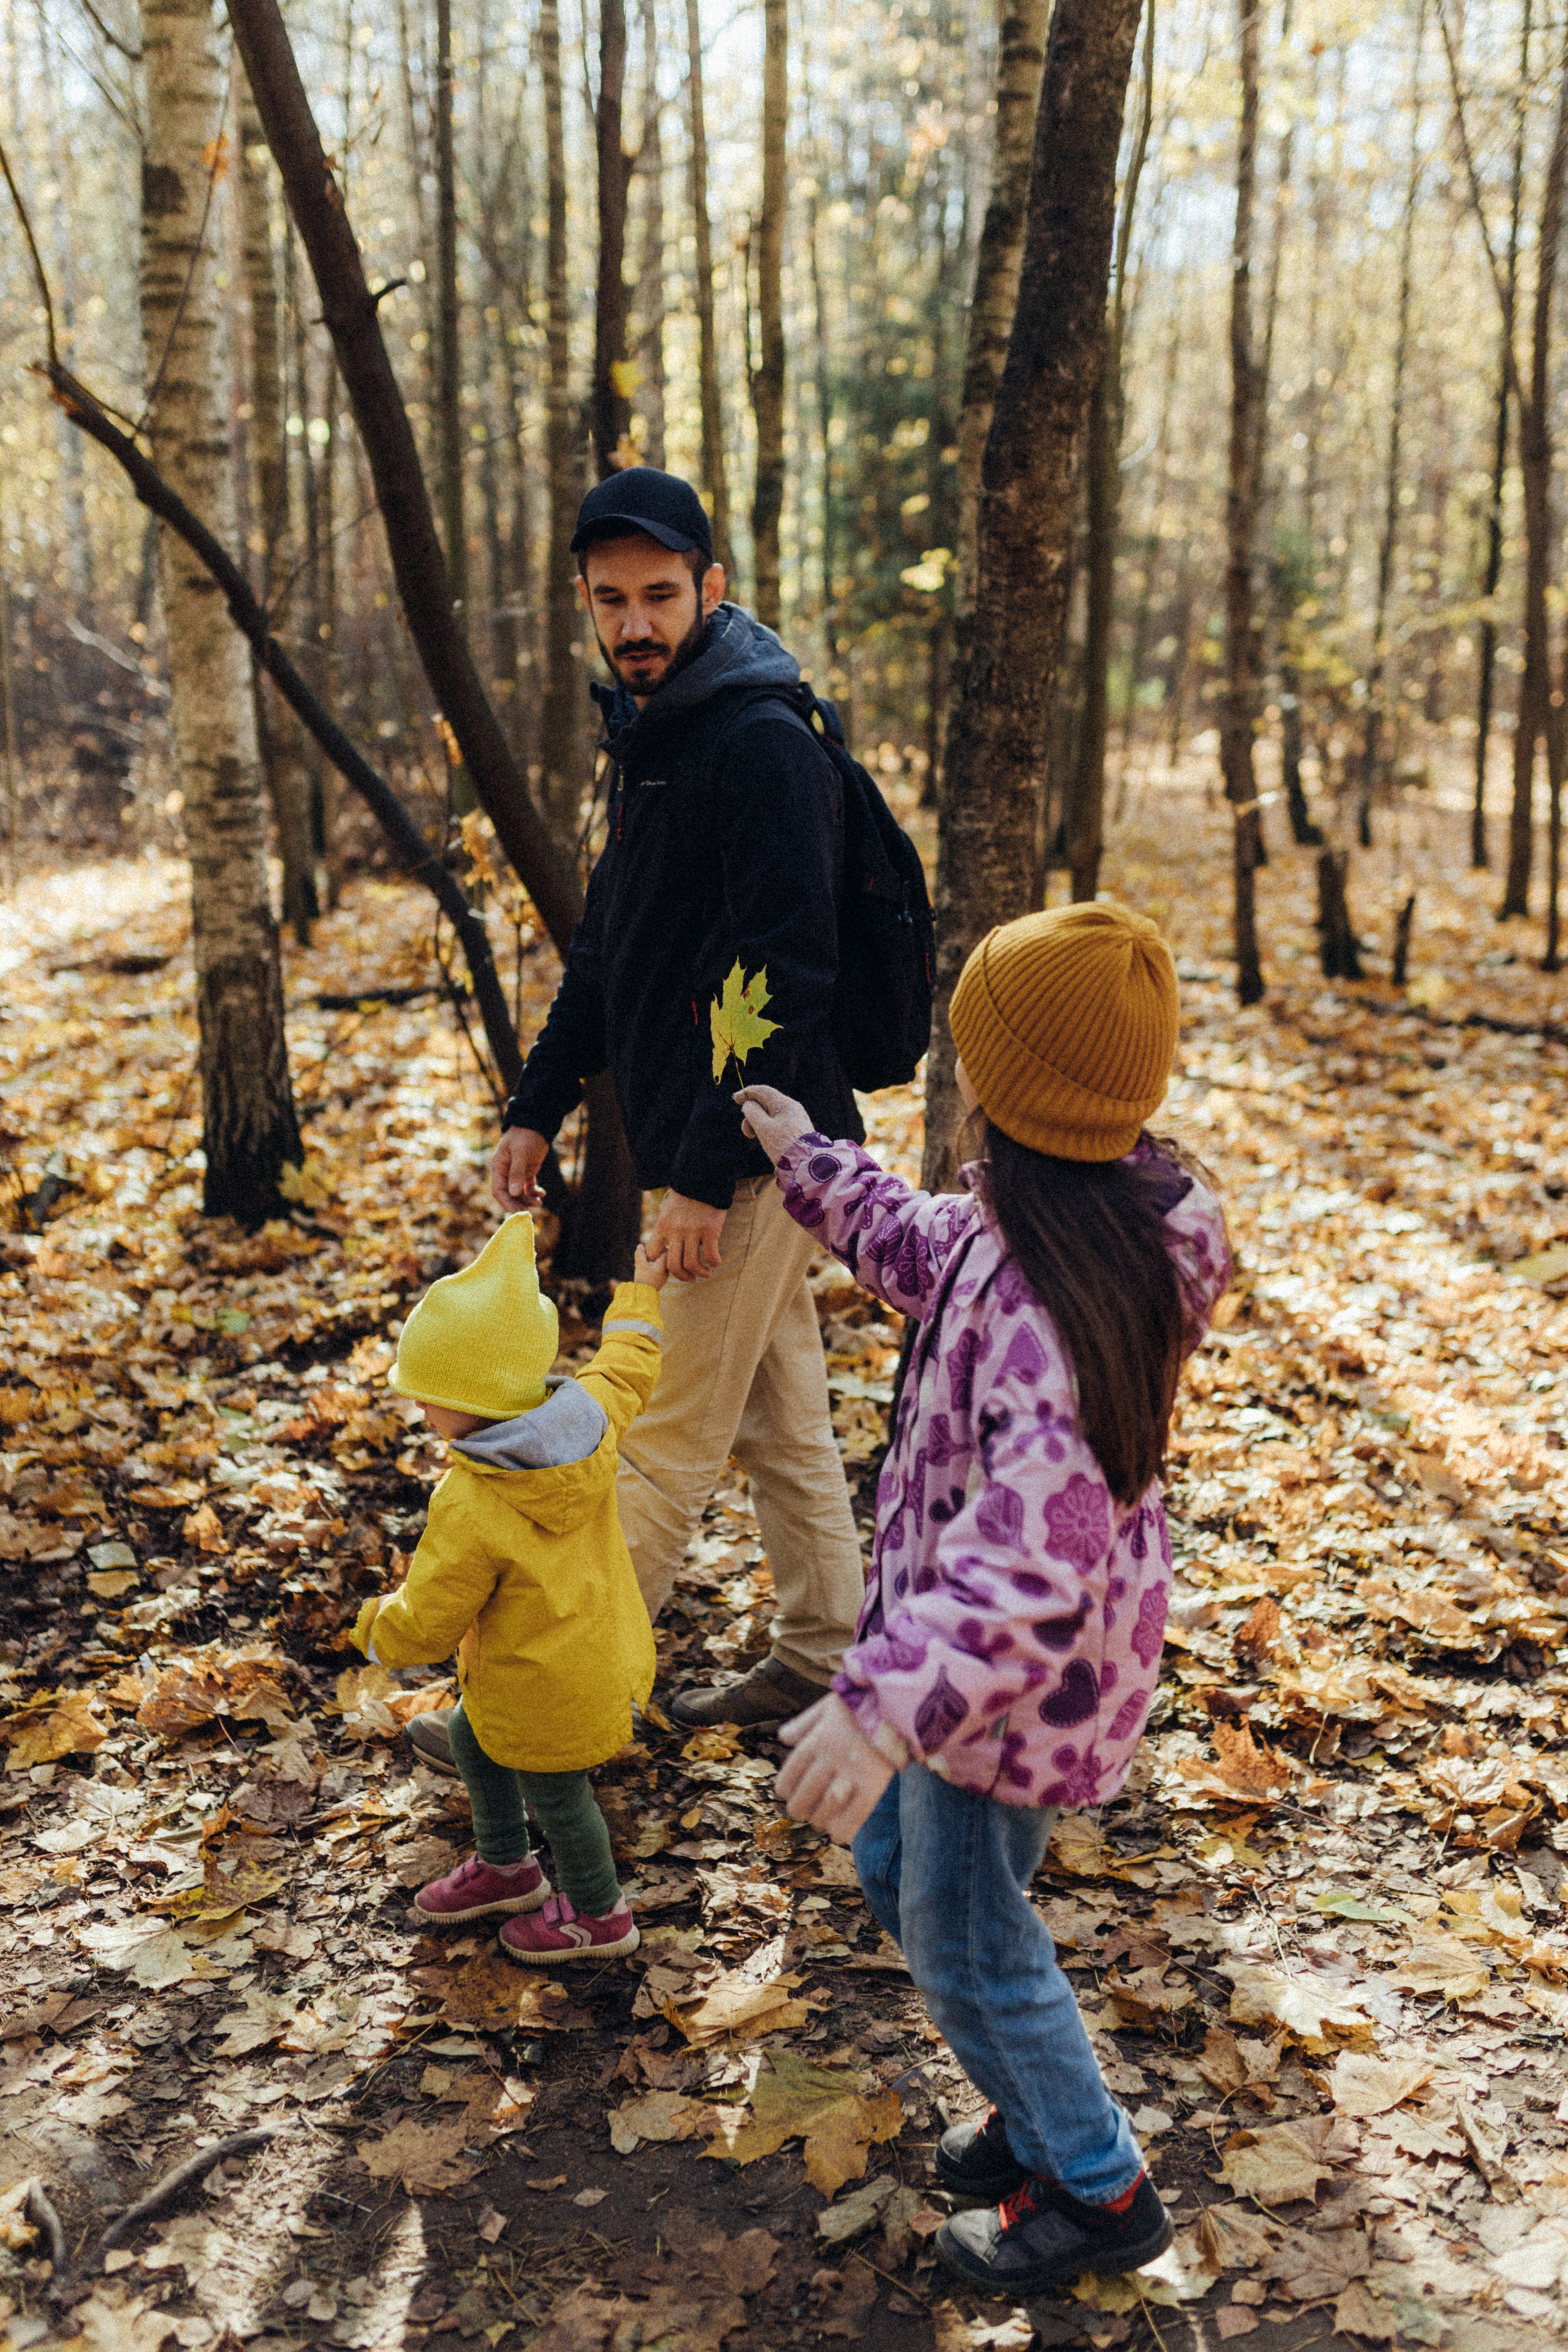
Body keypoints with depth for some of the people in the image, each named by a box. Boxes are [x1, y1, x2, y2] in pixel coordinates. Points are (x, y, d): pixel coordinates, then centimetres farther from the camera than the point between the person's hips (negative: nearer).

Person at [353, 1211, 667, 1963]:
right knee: (470, 1739, 28)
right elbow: (626, 1368, 8)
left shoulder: (470, 1510, -35)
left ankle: (597, 1914, 43)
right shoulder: (591, 1418, -16)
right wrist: (638, 1297, 26)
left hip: (548, 1697, -9)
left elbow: (427, 1627, -24)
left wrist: (376, 1627, -1)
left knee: (556, 1797, 17)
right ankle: (505, 1868, 50)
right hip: (604, 1650, 9)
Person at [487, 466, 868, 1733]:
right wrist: (539, 1103, 16)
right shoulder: (651, 736, 14)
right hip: (735, 1148, 10)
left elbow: (781, 972, -22)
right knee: (779, 1419, 17)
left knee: (669, 1439, -1)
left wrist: (708, 1173, -23)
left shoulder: (765, 745, -17)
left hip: (750, 1148, -10)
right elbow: (608, 947, 21)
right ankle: (823, 1661, 29)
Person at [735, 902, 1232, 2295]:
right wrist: (812, 1168, 24)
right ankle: (1044, 2116, 45)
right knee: (895, 1865, 26)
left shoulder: (1044, 1300, -36)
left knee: (966, 1940, 12)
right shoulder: (1096, 1207, -6)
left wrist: (890, 1703, -46)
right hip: (1001, 1639, 10)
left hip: (1017, 1679, -10)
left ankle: (1100, 2192, 35)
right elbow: (928, 1254, 16)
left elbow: (1032, 1560, -40)